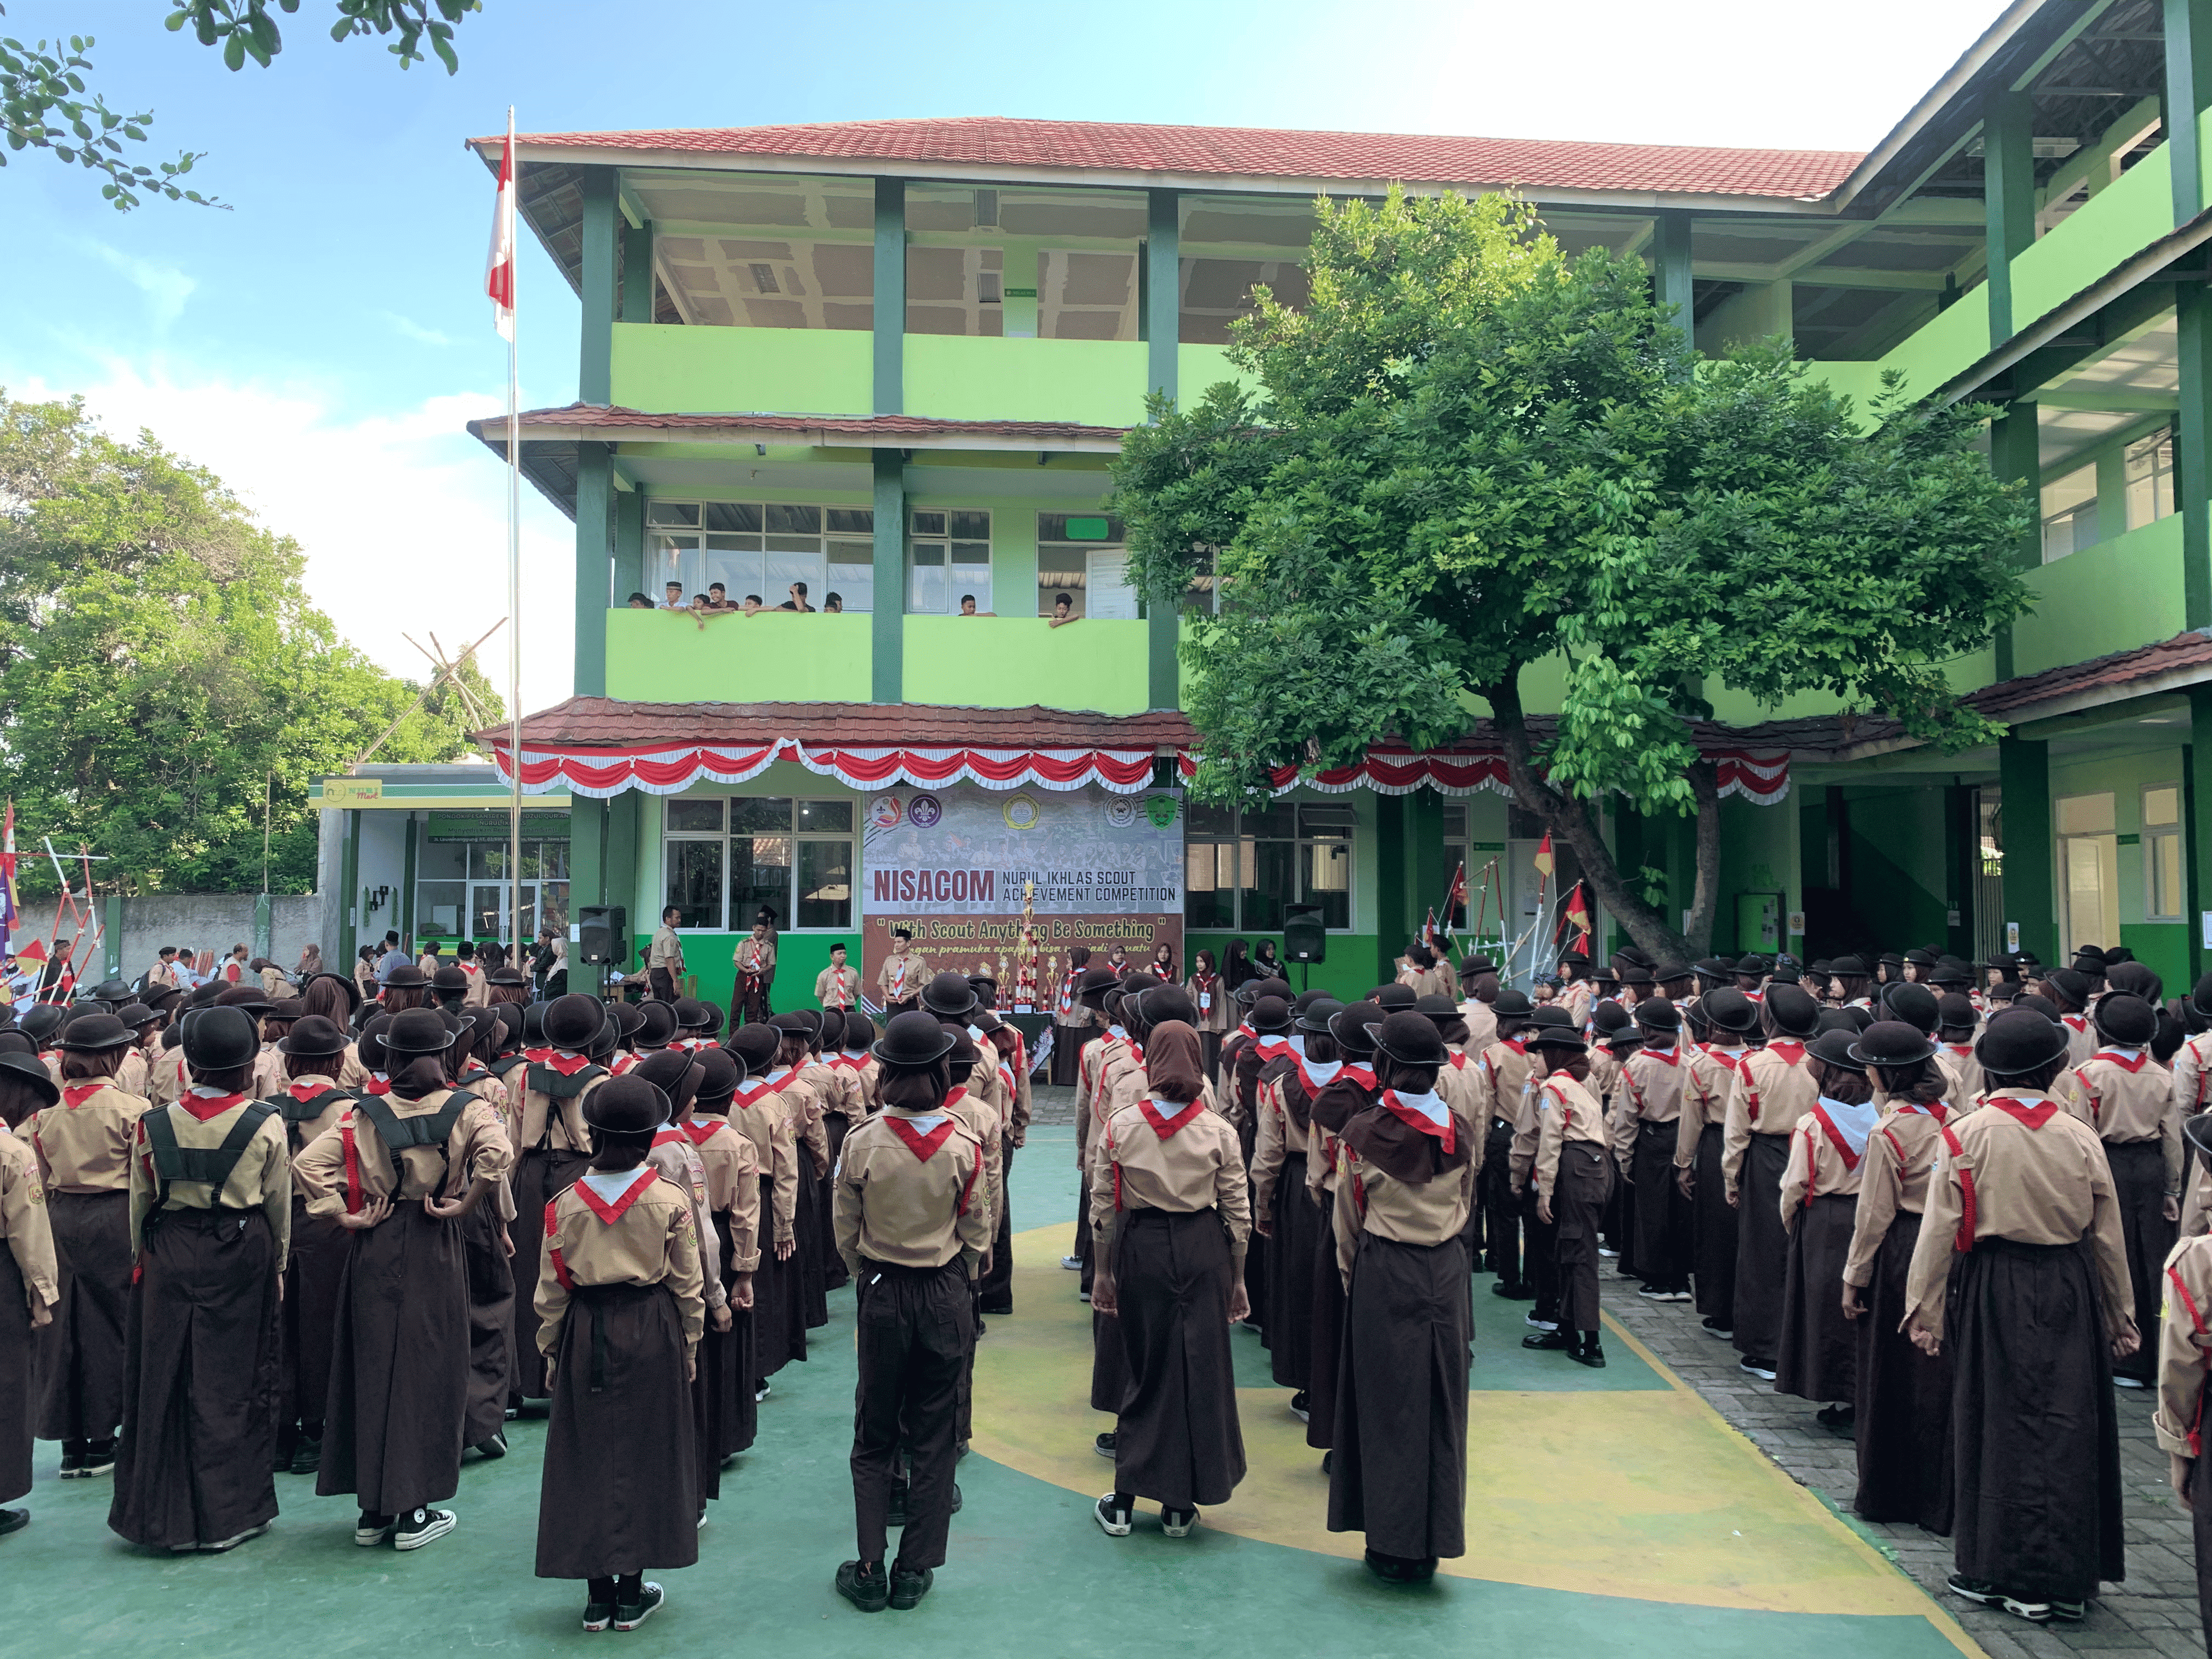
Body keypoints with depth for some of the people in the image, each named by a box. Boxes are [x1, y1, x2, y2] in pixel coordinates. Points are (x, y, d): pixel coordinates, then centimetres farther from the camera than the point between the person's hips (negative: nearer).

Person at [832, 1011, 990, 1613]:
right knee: (933, 1437, 12)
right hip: (946, 1295, 0)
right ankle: (914, 1572, 20)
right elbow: (976, 1231, -3)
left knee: (874, 1436, 15)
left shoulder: (862, 1140, -14)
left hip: (883, 1294, 0)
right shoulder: (963, 1144, -13)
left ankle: (869, 1571, 18)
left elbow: (845, 1228, -2)